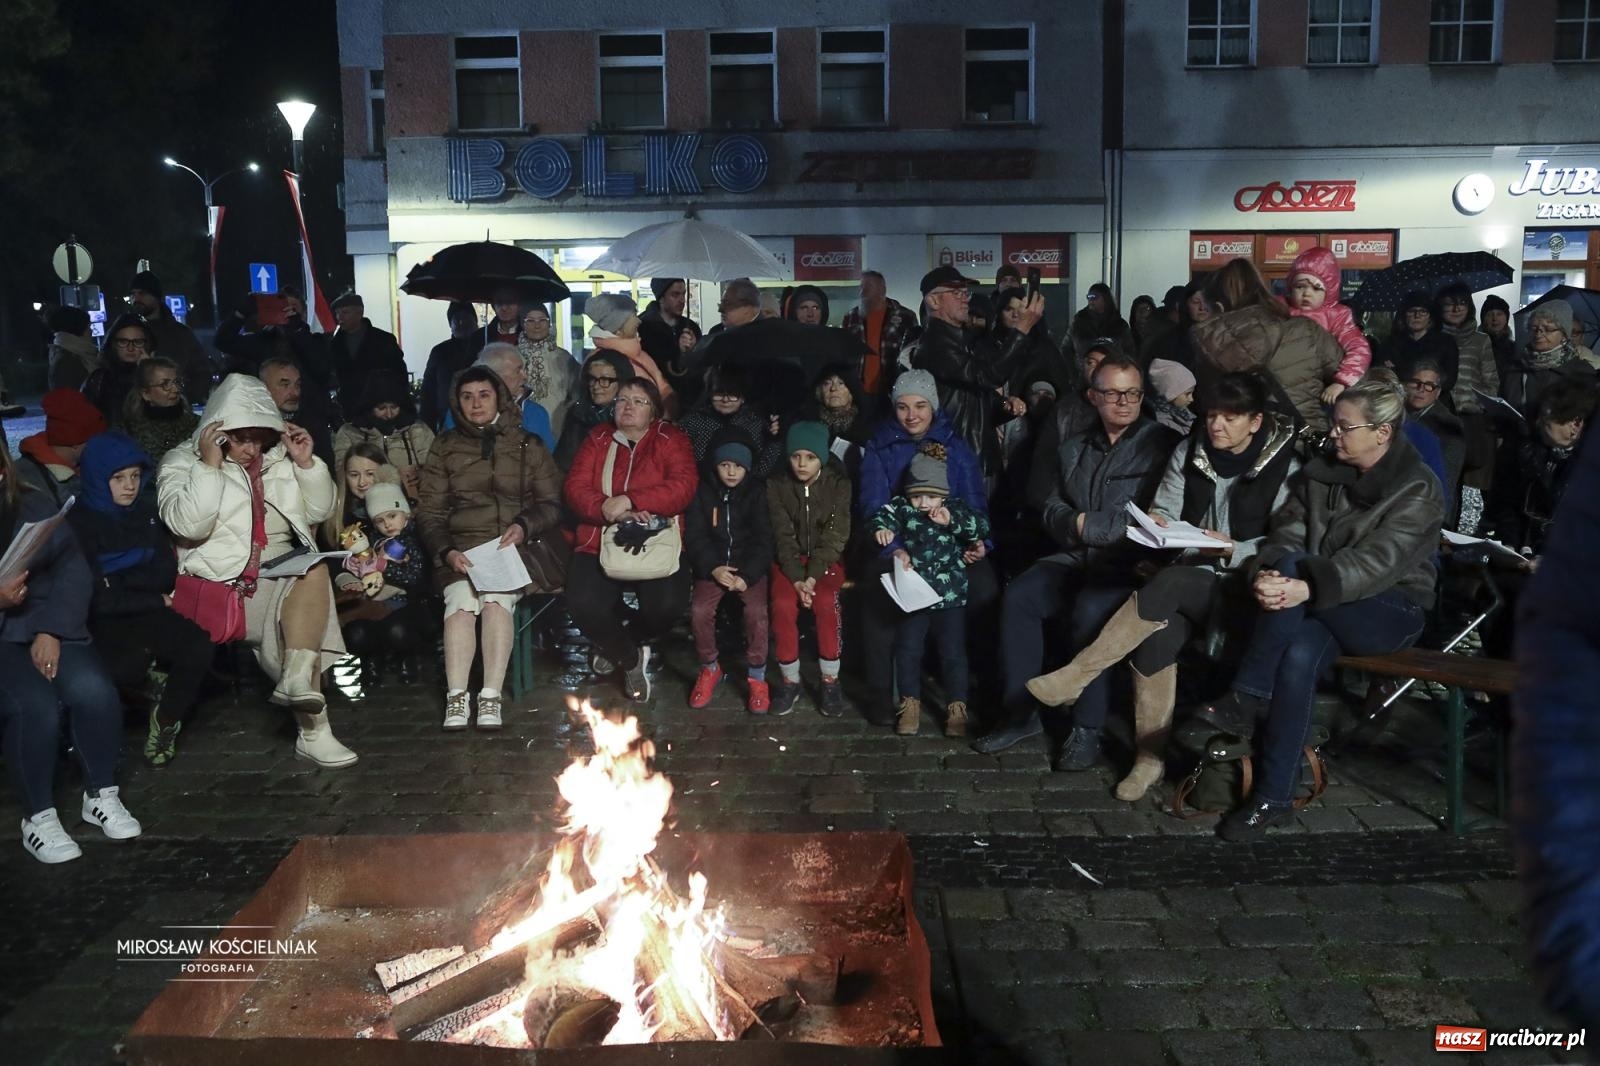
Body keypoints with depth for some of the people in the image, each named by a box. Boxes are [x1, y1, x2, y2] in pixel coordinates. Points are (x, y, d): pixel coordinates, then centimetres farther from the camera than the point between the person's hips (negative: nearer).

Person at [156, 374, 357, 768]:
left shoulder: (278, 458, 17)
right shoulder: (182, 462, 3)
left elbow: (319, 510, 15)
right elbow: (188, 525, -13)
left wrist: (307, 463, 1)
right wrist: (210, 466, -17)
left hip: (287, 573, 5)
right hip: (228, 584, -5)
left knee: (315, 571, -31)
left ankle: (296, 678, -40)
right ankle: (313, 730, -30)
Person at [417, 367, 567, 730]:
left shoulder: (528, 445, 14)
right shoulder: (445, 447, 16)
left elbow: (551, 503, 9)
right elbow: (429, 511, 10)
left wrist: (524, 526, -12)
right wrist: (447, 551, -9)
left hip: (516, 547, -1)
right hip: (462, 551, 1)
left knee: (496, 600, -30)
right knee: (460, 600, -29)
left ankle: (491, 698, -31)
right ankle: (456, 698, -31)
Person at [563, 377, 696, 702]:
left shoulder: (671, 439, 6)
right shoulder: (598, 439, 14)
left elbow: (683, 486, -11)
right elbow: (576, 488, 2)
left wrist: (628, 500, -20)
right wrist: (609, 511, -18)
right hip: (601, 543, 2)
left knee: (666, 605, -28)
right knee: (584, 605, -27)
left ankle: (613, 644, 9)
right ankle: (630, 658, 5)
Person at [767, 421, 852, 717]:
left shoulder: (839, 485, -9)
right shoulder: (777, 485, -5)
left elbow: (834, 536, -13)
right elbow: (784, 536, -8)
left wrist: (813, 576, -24)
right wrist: (796, 577, -22)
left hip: (827, 559, -1)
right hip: (789, 559, 1)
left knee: (826, 601, -30)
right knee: (783, 604, -27)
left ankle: (831, 681, -15)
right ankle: (790, 681, -9)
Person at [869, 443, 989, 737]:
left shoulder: (954, 508, 1)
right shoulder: (902, 507, 0)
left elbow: (982, 526, -10)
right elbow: (880, 517, -15)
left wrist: (952, 521, -26)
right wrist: (881, 530, -39)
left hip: (950, 595, -1)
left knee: (953, 653, 1)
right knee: (908, 649, 1)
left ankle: (957, 707, 12)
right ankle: (910, 704, 15)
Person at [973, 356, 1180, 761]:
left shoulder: (1161, 444, -1)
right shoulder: (1074, 448, 18)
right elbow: (1051, 508, 12)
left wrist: (1088, 525, -12)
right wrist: (1075, 526, -11)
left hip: (1128, 563, -5)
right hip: (1075, 558, 5)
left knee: (1089, 612, -33)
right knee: (1018, 598, -20)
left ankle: (1087, 728, -20)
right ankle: (1021, 712, -11)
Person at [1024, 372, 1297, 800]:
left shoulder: (1283, 466, -3)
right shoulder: (1190, 452, 10)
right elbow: (1165, 509, 11)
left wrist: (1234, 550, -19)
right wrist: (1157, 524, -13)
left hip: (1242, 584, -4)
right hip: (1189, 577, 4)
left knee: (1166, 585, -34)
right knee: (1156, 633, -29)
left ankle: (1073, 679, -29)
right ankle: (1150, 756, -20)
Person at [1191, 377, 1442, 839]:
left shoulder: (1419, 490, -9)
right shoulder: (1319, 473, 8)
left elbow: (1377, 561, -24)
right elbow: (1285, 533, -2)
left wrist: (1305, 587, -40)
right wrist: (1264, 573, -26)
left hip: (1390, 613, -4)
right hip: (1321, 610, 4)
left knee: (1293, 568, -31)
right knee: (1299, 654, -31)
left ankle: (1246, 699, -27)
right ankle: (1274, 799, -27)